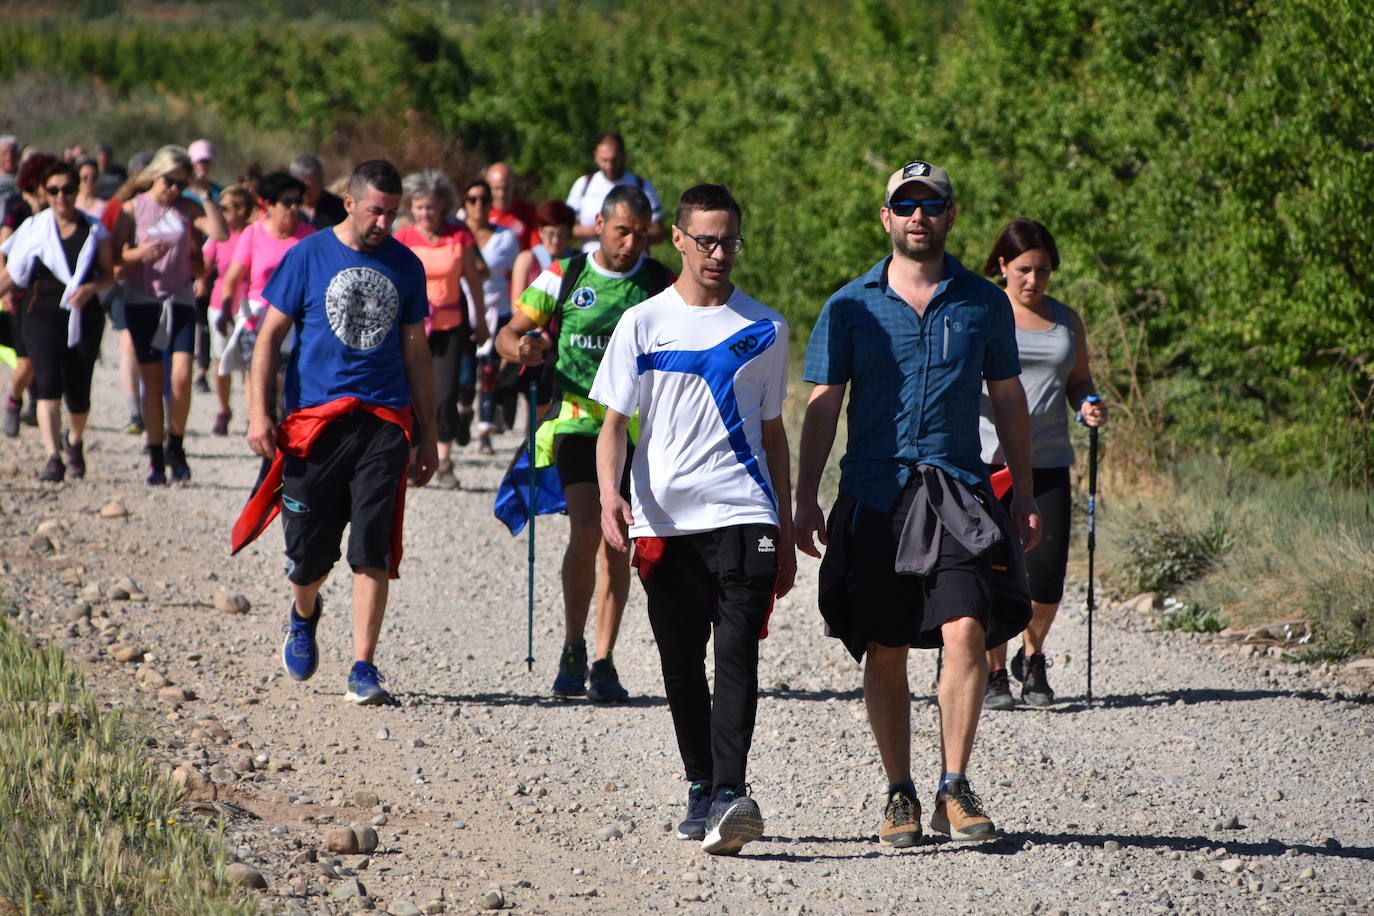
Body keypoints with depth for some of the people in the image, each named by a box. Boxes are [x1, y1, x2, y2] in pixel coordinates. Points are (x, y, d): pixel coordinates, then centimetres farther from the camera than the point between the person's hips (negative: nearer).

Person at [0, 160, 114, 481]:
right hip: (43, 316, -1)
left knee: (78, 392, 3)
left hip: (84, 318, 1)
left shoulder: (94, 231, 6)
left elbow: (108, 274, 7)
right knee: (48, 381, -21)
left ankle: (75, 442, 36)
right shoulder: (35, 230, 5)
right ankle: (53, 457, -27)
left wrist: (91, 288, -13)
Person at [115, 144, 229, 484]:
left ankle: (176, 448, 5)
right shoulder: (134, 208, 0)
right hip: (142, 300, -1)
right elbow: (114, 253, -3)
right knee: (152, 380, 1)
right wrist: (139, 254, -22)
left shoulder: (186, 208, 5)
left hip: (180, 299, 1)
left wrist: (205, 194, -9)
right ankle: (155, 458, 9)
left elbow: (220, 233, -9)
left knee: (181, 376, -13)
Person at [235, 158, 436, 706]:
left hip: (384, 422, 1)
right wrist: (258, 413, -6)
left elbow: (416, 354, 17)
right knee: (309, 552, 3)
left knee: (373, 550, -9)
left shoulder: (404, 266, 10)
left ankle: (363, 667, -7)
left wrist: (426, 435, 15)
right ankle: (303, 616, 37)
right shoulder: (309, 256, 2)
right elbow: (270, 335, 4)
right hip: (315, 418, -1)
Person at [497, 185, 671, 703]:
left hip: (638, 427, 1)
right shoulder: (564, 277, 2)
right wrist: (522, 348, -15)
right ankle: (573, 649, -2)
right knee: (587, 530, -18)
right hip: (578, 420, -1)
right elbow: (509, 334, 8)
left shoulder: (663, 286, 2)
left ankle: (603, 663, 13)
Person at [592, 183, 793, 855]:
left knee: (736, 652, -15)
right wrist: (610, 496, -15)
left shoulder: (764, 329, 10)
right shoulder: (642, 324, 5)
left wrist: (786, 529, 15)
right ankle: (700, 788, 22)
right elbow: (613, 422, 3)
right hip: (664, 518, 1)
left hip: (744, 517, -1)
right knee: (681, 664, 7)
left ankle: (730, 794, -25)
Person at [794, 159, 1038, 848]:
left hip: (958, 490, 0)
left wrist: (1023, 492, 12)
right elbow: (823, 405, 6)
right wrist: (805, 498, -1)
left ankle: (954, 790, -7)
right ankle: (899, 796, 14)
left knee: (966, 633, -16)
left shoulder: (982, 303, 9)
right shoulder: (850, 307, 6)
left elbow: (1008, 398, 16)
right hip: (874, 493, 0)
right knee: (884, 652, 3)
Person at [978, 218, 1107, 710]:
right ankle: (994, 673, 9)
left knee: (1046, 577, -4)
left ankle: (1031, 658, 23)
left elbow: (1079, 382, 22)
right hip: (988, 461, -3)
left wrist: (1089, 406, 0)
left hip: (1048, 464, 3)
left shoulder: (1067, 321, 14)